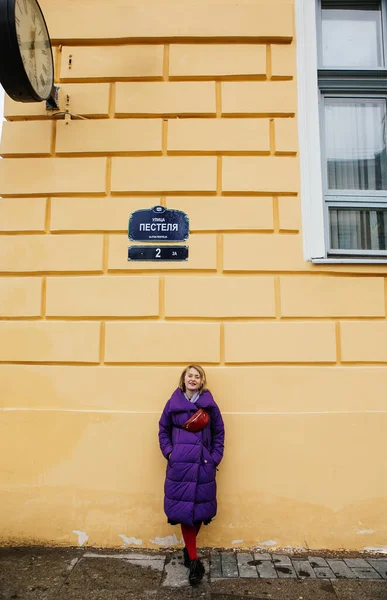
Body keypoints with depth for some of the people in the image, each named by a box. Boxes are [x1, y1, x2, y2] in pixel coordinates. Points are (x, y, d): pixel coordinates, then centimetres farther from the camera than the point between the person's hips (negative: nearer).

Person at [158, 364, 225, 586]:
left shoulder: (209, 404, -1)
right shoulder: (173, 403, 0)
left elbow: (219, 432, 7)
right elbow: (163, 430, 10)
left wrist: (215, 457, 1)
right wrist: (168, 452, 0)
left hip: (203, 464, 1)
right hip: (180, 464, 0)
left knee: (199, 508, 9)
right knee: (184, 509, 0)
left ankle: (189, 548, 34)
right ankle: (194, 561, 11)